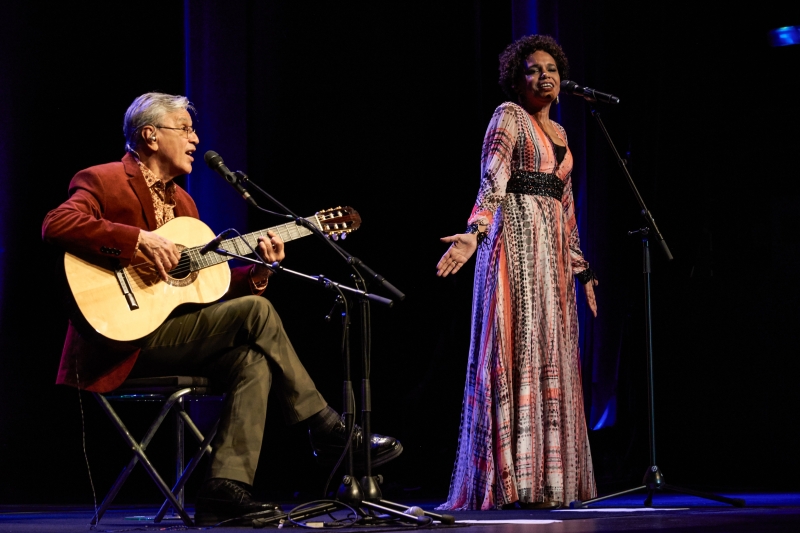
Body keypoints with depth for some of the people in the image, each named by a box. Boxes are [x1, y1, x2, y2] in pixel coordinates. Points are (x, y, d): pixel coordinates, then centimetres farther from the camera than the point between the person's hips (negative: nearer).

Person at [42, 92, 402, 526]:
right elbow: (56, 225, -25)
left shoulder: (181, 201, 21)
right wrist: (140, 240, -29)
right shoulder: (103, 182, -4)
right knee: (255, 312, -19)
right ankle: (329, 432, -11)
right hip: (123, 336, -9)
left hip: (168, 336, 9)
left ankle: (225, 489, -22)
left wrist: (257, 272, 0)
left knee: (252, 360, -19)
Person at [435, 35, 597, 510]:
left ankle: (551, 474, 7)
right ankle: (517, 477, -15)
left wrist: (579, 266, 25)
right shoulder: (509, 117, -1)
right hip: (516, 237, -8)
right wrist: (475, 232, -30)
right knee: (521, 346, -13)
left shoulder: (559, 133, 21)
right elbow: (493, 180, -14)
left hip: (553, 248, 8)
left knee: (553, 355, 5)